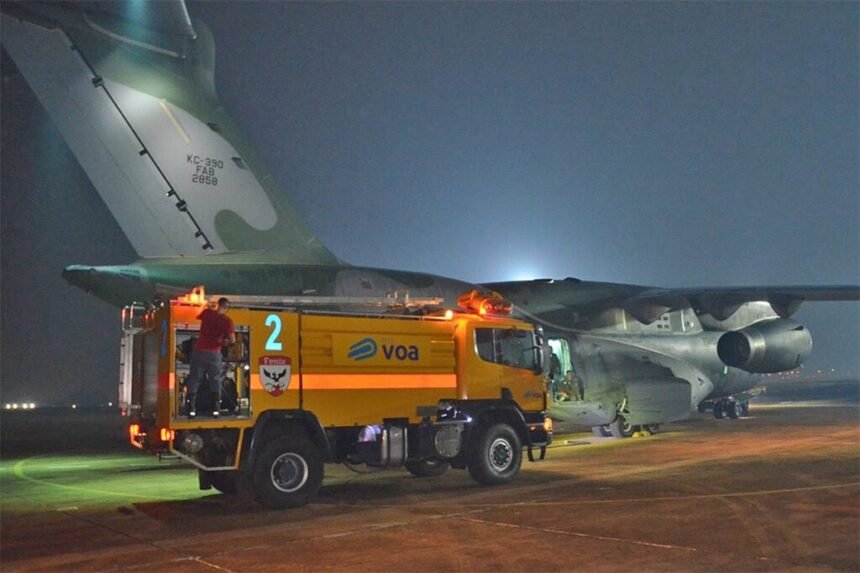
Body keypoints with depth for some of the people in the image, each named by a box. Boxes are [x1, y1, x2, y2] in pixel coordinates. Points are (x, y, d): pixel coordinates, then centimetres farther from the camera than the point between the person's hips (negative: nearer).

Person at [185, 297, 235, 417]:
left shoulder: (207, 312, 0)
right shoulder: (227, 321, -8)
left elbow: (197, 318, 23)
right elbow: (232, 340, -14)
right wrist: (225, 340, 8)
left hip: (199, 350, 2)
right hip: (214, 354, -2)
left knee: (194, 380, 7)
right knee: (215, 381, 10)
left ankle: (191, 409, 2)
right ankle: (216, 409, 7)